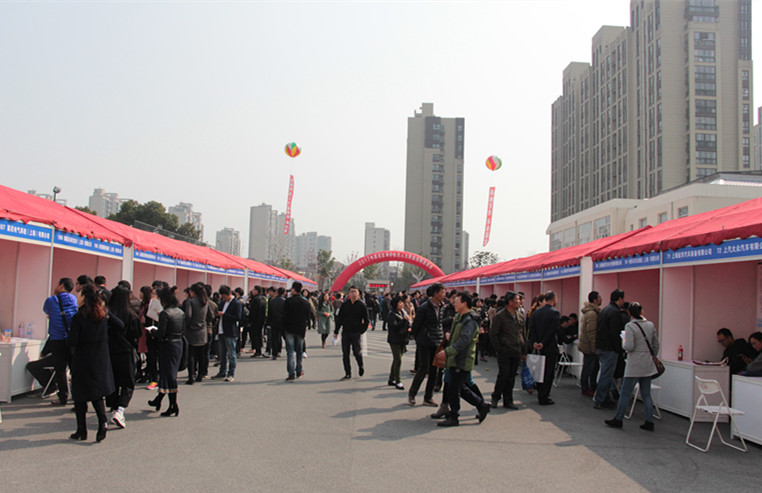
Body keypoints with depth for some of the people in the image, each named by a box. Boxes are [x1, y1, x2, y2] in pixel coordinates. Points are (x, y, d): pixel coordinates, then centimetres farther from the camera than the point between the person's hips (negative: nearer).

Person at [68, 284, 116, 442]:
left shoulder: (78, 318, -14)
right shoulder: (104, 314, -2)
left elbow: (72, 342, -14)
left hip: (82, 360, -4)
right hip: (100, 360, 4)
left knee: (80, 395, 9)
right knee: (97, 393, 15)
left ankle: (81, 431, 14)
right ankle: (102, 420, -5)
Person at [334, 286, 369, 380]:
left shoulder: (362, 306, -2)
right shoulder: (344, 305, 7)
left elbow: (366, 321, 1)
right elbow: (339, 318, 11)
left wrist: (361, 331, -6)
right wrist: (336, 331, 8)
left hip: (356, 333, -3)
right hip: (345, 332, 3)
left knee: (356, 352, -1)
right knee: (345, 354, 3)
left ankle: (361, 366, 29)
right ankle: (348, 374, 11)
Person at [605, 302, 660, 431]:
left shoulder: (630, 326, -13)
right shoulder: (650, 325, 6)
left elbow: (629, 347, -19)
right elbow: (656, 345, 12)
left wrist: (623, 342, 2)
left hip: (634, 365, -6)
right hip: (648, 365, 6)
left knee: (625, 393, 2)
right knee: (646, 394, 12)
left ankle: (618, 419, 10)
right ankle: (649, 422, 12)